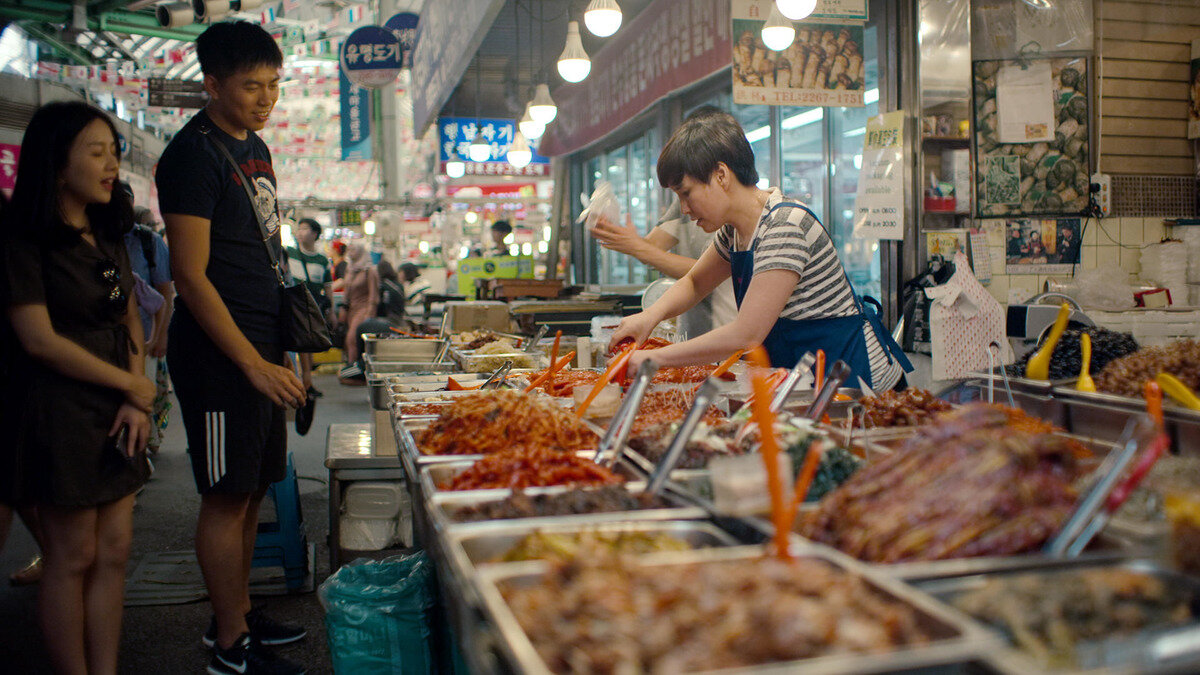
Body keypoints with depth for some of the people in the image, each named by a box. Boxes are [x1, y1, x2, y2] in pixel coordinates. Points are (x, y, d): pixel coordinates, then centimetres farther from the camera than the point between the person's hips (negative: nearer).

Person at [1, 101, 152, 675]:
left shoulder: (107, 237, 13)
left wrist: (136, 401, -1)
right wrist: (134, 385, -10)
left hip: (115, 413, 7)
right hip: (58, 410, -7)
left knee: (114, 552, 8)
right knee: (73, 557, 2)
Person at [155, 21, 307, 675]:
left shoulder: (255, 147, 15)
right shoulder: (194, 153, -13)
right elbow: (190, 274, -17)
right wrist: (254, 363, -19)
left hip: (262, 349, 9)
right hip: (220, 353, -9)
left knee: (252, 490, 15)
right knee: (227, 496, -1)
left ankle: (237, 613, 29)